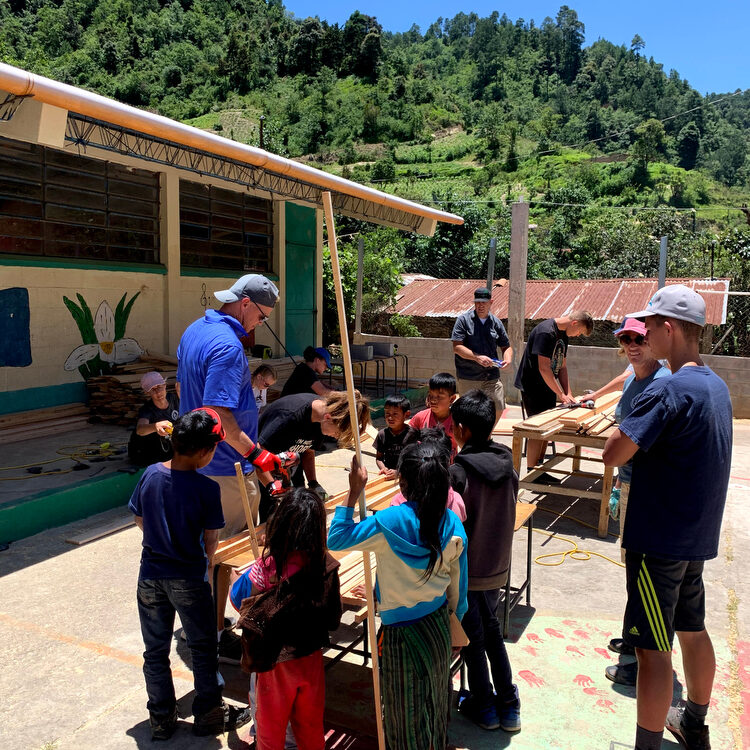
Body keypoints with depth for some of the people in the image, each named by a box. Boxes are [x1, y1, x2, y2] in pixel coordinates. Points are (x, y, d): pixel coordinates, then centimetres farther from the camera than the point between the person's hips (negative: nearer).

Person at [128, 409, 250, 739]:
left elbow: (139, 520, 4)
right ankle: (208, 715, 29)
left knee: (155, 650, 18)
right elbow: (211, 539, -11)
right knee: (203, 649, 16)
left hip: (150, 576, 4)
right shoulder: (207, 488, -21)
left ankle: (161, 719, 31)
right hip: (189, 580, -4)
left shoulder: (150, 474, -9)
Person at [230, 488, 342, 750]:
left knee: (271, 725, 21)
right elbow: (334, 619, -6)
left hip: (275, 661, -2)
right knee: (311, 724, 24)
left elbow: (237, 599, -8)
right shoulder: (326, 566, -17)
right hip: (311, 657, 2)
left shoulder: (266, 569, -25)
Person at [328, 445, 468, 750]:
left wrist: (354, 491, -16)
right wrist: (454, 617, 16)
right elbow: (458, 585, 0)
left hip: (401, 631, -5)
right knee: (434, 699, 28)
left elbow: (335, 538, -19)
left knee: (407, 712, 17)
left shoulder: (391, 522, -27)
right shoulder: (453, 524, -11)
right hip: (438, 624, 5)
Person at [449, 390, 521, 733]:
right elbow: (506, 514, 3)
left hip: (466, 572, -5)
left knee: (472, 639, 15)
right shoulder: (507, 464, -7)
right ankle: (508, 705, 32)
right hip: (498, 567, 5)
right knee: (492, 630, 23)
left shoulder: (459, 472, -25)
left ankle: (484, 706, 32)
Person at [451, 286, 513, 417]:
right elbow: (457, 347, -9)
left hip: (492, 376, 3)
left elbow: (506, 346, 19)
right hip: (468, 378, -3)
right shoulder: (463, 320, -1)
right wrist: (477, 358, -20)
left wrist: (508, 359, -4)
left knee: (499, 408, -2)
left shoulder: (496, 322, 11)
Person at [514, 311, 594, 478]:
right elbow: (544, 368, -24)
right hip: (532, 387, -10)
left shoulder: (564, 335, 10)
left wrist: (568, 394, 2)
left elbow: (562, 367, 13)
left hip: (548, 387, 10)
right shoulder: (546, 332, -21)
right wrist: (562, 395, -19)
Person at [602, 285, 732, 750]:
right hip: (697, 536, 9)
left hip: (659, 540, -9)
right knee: (692, 629, 23)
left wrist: (624, 429, -8)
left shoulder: (669, 390, -23)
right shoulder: (717, 386, 6)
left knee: (653, 648, 1)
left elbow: (614, 454, -27)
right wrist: (644, 448, 4)